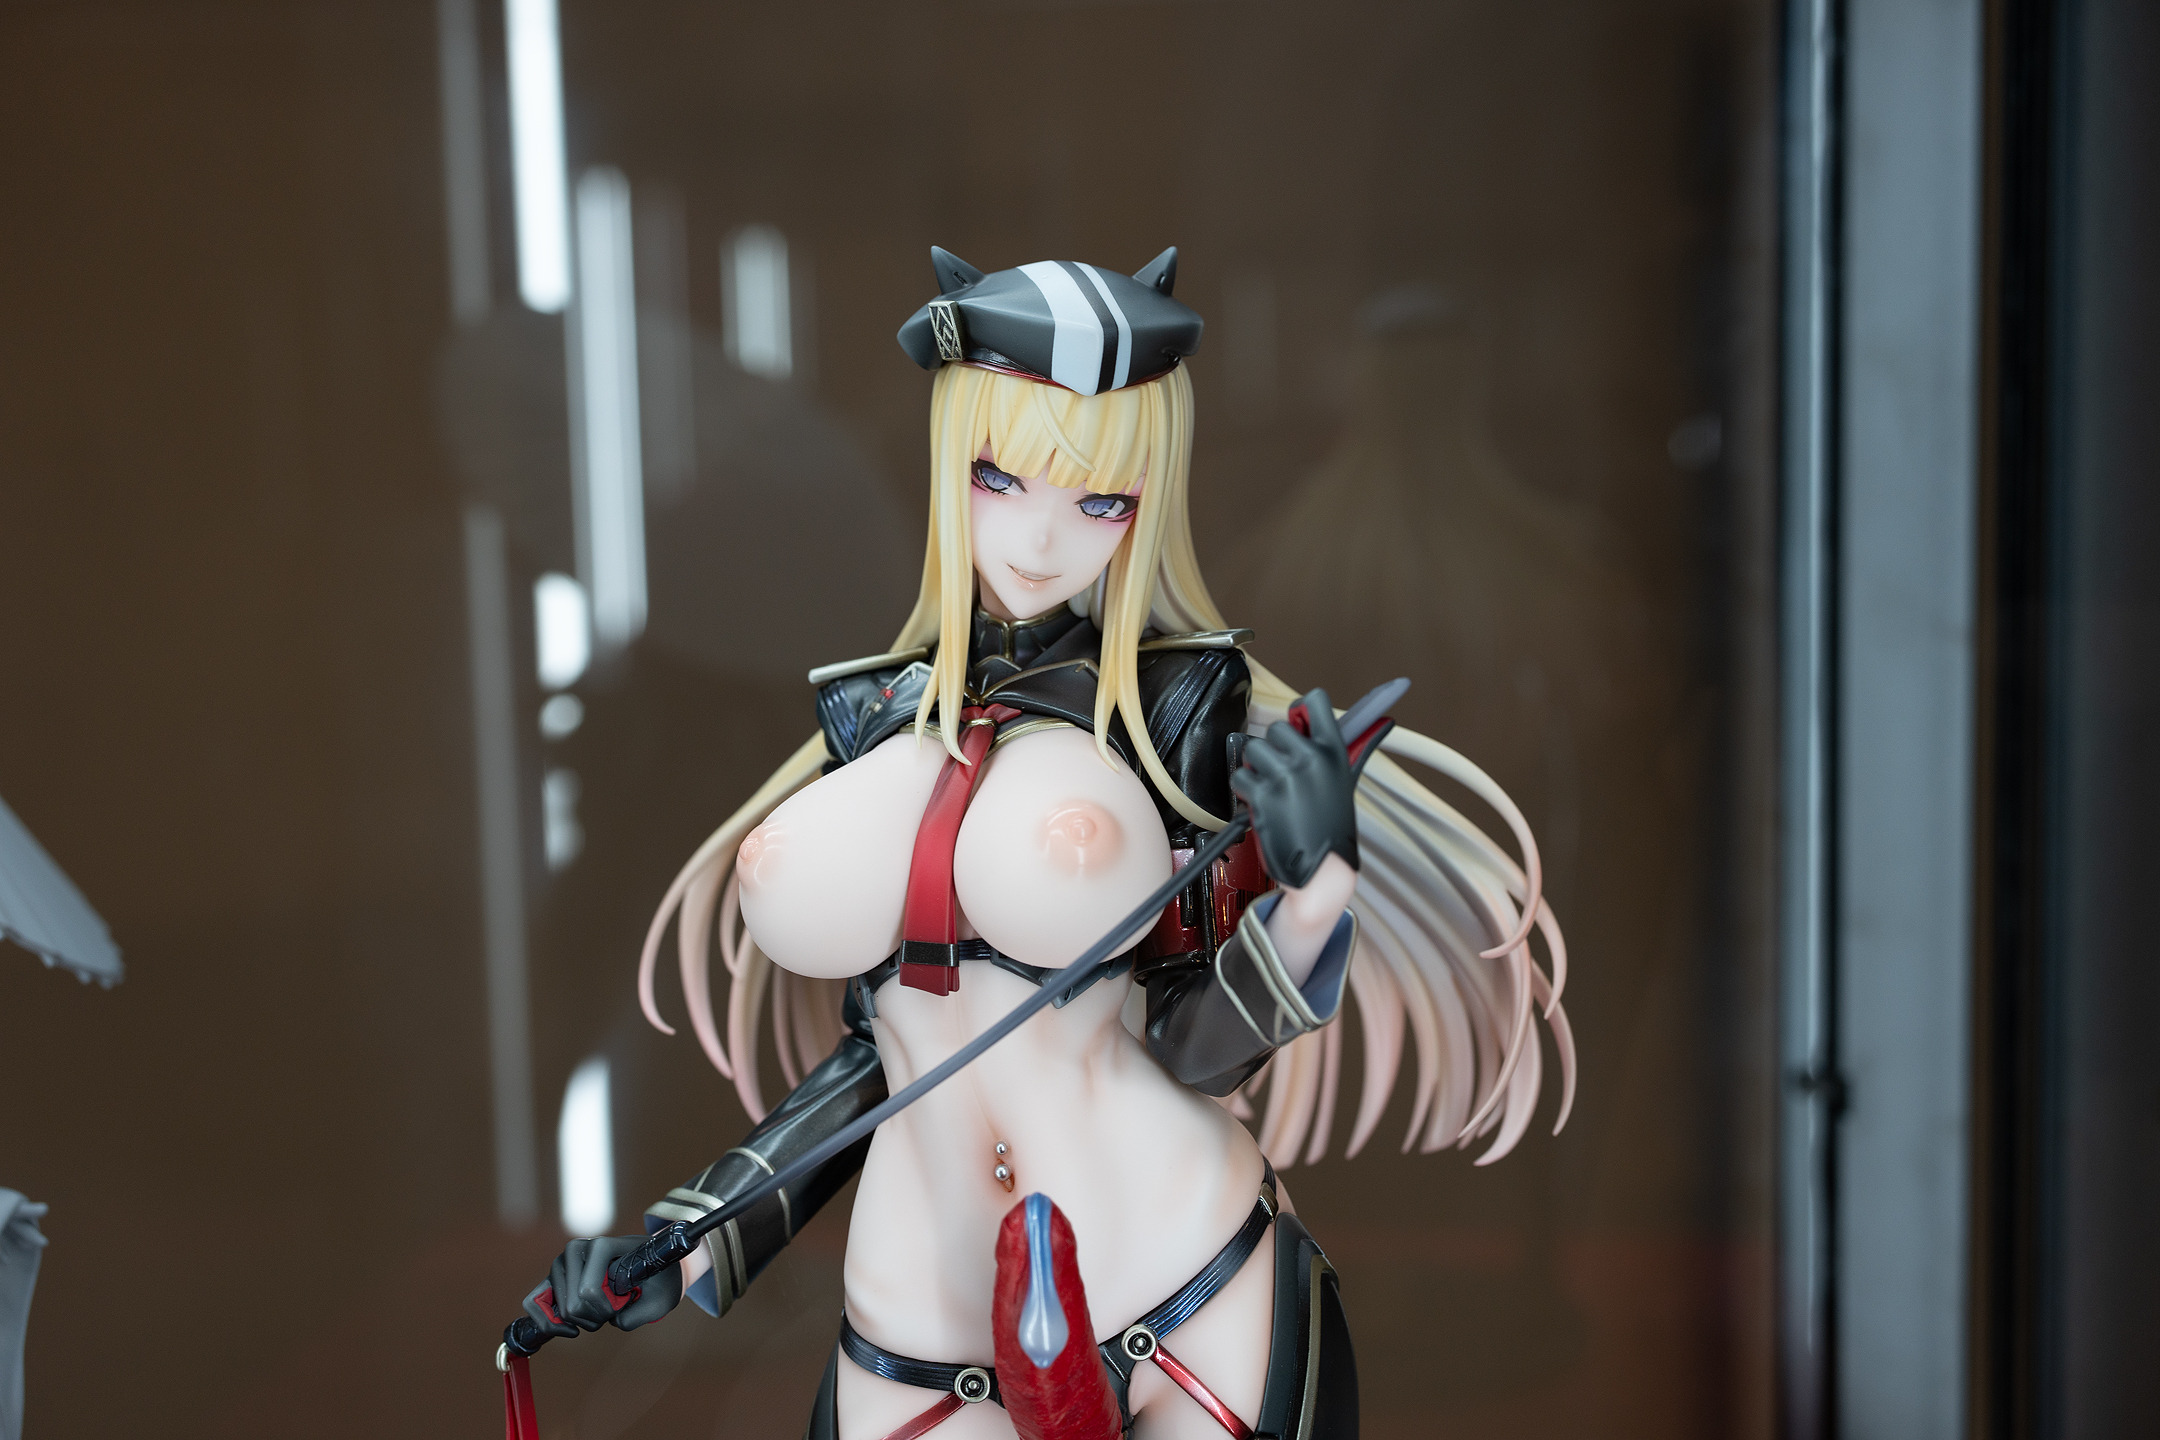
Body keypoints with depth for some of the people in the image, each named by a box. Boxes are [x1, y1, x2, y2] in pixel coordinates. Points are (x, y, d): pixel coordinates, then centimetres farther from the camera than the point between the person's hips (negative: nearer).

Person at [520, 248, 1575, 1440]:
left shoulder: (1181, 704, -5)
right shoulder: (872, 716, 4)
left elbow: (1195, 1044, -7)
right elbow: (887, 1045, 10)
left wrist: (1311, 894, -22)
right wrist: (688, 1249, 7)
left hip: (1193, 1309, -3)